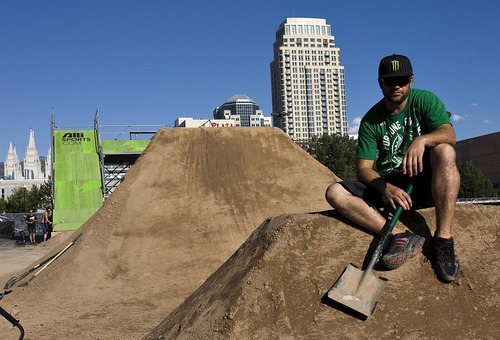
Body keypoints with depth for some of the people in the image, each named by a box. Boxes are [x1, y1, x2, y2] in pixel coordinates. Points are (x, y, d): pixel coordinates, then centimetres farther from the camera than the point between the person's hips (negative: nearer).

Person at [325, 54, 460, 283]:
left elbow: (449, 134, -18)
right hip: (386, 185, 2)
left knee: (444, 151, -33)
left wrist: (422, 140, -40)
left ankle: (443, 239, -34)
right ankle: (399, 237, -36)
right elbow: (363, 168, -7)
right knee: (335, 193, -20)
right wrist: (386, 188, -28)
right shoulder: (371, 120, 0)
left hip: (423, 184, -1)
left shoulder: (424, 100, -1)